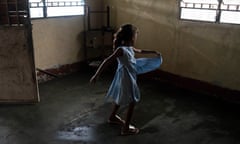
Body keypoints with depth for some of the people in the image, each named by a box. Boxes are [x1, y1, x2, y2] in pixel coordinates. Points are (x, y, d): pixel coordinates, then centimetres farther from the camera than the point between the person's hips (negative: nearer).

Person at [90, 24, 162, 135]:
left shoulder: (129, 48, 3)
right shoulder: (121, 49, -25)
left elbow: (139, 51, 24)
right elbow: (107, 62, -28)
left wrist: (153, 52, 32)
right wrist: (96, 75, -31)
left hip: (129, 76, 10)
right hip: (126, 77, -10)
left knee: (121, 98, 26)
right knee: (132, 102, 0)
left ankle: (113, 117, 46)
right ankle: (126, 128, 10)